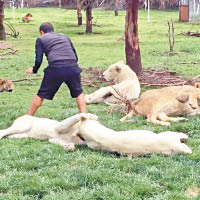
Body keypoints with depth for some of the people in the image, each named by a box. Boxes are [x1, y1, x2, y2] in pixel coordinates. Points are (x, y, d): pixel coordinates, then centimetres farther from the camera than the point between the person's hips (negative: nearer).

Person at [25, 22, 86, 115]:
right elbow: (75, 57, 24)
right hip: (72, 67, 2)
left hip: (55, 69, -2)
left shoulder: (41, 39, 18)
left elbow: (38, 60, 7)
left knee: (41, 95, 12)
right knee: (78, 93, 23)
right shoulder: (65, 37, 29)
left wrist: (34, 70, 25)